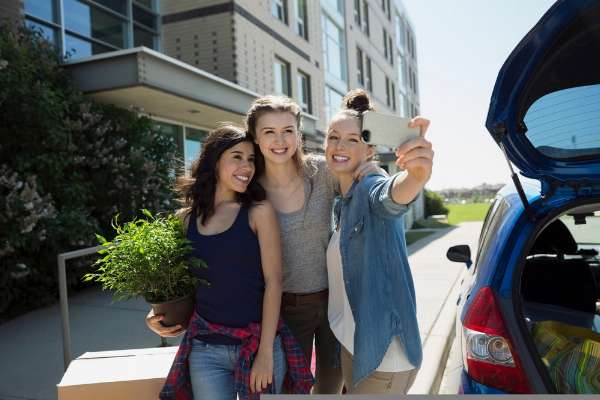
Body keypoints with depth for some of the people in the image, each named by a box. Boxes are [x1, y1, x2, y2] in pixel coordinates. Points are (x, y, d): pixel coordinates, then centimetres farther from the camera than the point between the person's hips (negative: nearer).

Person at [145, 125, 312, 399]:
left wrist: (265, 353, -13)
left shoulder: (259, 212, -6)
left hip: (259, 342, -2)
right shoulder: (186, 219, 2)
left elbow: (273, 281, -9)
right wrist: (158, 313, -5)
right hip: (205, 348, 2)